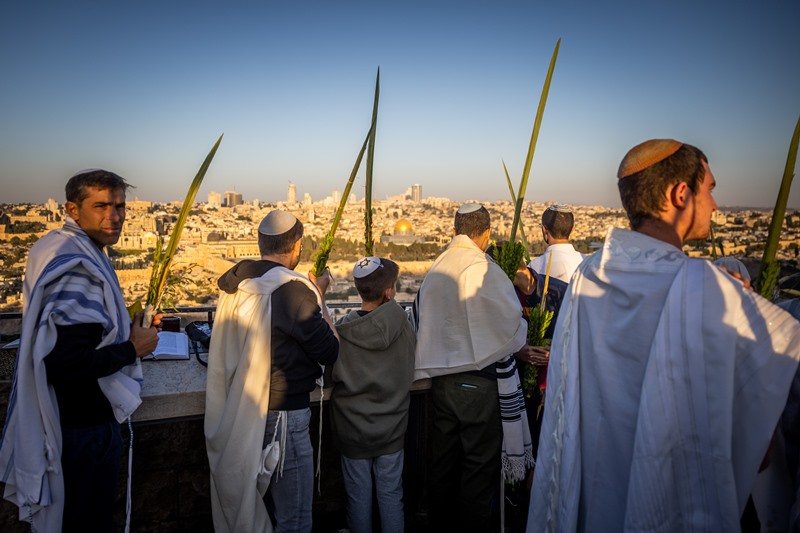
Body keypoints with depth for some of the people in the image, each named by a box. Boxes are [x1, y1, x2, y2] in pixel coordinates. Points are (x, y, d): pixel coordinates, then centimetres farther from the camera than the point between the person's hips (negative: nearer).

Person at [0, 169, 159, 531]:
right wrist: (133, 348, -20)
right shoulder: (77, 267, -27)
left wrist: (128, 329, 6)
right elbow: (66, 361, -33)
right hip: (85, 424, -9)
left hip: (77, 415, 10)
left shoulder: (66, 249, 6)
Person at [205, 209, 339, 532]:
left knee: (248, 500, 25)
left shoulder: (234, 283, 2)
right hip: (282, 413, -8)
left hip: (236, 411, 8)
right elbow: (330, 352, -13)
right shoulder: (294, 290, -20)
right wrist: (320, 297, -4)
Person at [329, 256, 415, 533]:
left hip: (352, 430, 0)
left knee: (358, 497, 16)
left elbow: (332, 376, -3)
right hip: (391, 429, 0)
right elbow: (410, 371, -1)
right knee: (391, 495, 16)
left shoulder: (342, 330, -15)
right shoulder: (402, 325, -14)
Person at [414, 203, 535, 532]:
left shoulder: (434, 271, 4)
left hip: (439, 378, 7)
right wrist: (519, 346, 9)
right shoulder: (483, 269, -16)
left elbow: (422, 321, 13)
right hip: (478, 379, -7)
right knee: (480, 466, 8)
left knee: (444, 462, 18)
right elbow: (513, 322, -12)